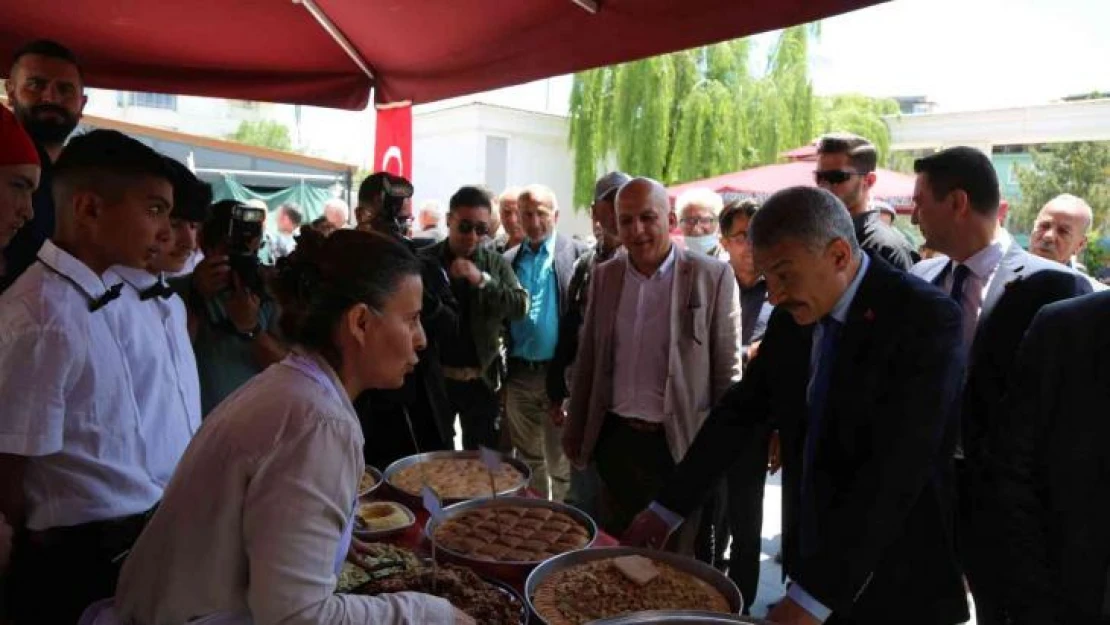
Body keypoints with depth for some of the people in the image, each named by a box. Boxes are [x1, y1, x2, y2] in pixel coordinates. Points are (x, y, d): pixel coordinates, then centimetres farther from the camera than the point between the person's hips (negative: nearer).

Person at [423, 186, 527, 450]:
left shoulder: (496, 263, 2)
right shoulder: (425, 260, -2)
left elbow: (520, 306, -9)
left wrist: (482, 280, -20)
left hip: (481, 379, 1)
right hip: (435, 378, -1)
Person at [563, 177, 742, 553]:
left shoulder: (713, 277, -8)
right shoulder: (605, 276, 5)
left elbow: (727, 369, -5)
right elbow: (587, 360, 11)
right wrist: (575, 431, 13)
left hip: (681, 445, -3)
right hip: (615, 440, 4)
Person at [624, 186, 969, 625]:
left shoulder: (925, 319, -20)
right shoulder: (792, 315, -2)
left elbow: (895, 473, -26)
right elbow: (741, 410, 5)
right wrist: (667, 509, 4)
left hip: (893, 586, -5)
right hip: (811, 555, 5)